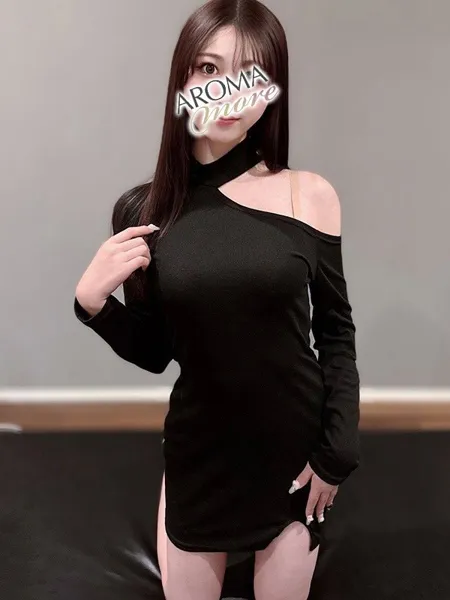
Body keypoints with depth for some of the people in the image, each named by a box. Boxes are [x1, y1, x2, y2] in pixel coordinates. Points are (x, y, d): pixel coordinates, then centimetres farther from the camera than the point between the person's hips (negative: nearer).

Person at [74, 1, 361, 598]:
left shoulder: (310, 196, -13)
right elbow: (152, 353, 1)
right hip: (196, 450, 1)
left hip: (296, 447, -1)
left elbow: (336, 331, -3)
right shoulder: (142, 210, -8)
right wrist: (92, 301, -16)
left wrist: (338, 449, -4)